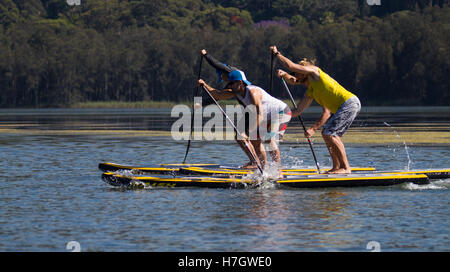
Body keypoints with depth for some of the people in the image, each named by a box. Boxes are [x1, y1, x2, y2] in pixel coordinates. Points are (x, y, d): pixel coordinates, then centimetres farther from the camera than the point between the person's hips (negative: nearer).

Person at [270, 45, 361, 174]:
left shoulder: (314, 71, 1)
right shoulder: (310, 92, 22)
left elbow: (291, 66, -3)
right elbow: (297, 112, 22)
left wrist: (277, 53, 11)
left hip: (350, 103, -10)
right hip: (342, 108, 10)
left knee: (330, 134, -15)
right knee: (326, 133, 13)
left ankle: (346, 168, -13)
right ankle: (337, 167, 12)